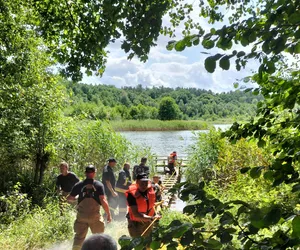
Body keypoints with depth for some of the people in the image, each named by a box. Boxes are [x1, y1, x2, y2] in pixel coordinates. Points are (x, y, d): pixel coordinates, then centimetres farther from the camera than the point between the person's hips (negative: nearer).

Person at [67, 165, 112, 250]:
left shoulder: (79, 185, 0)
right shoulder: (99, 185, -6)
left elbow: (70, 198, 5)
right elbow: (103, 201, -13)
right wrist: (108, 214, -7)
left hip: (81, 215, 2)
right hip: (95, 216, -1)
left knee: (79, 237, 11)